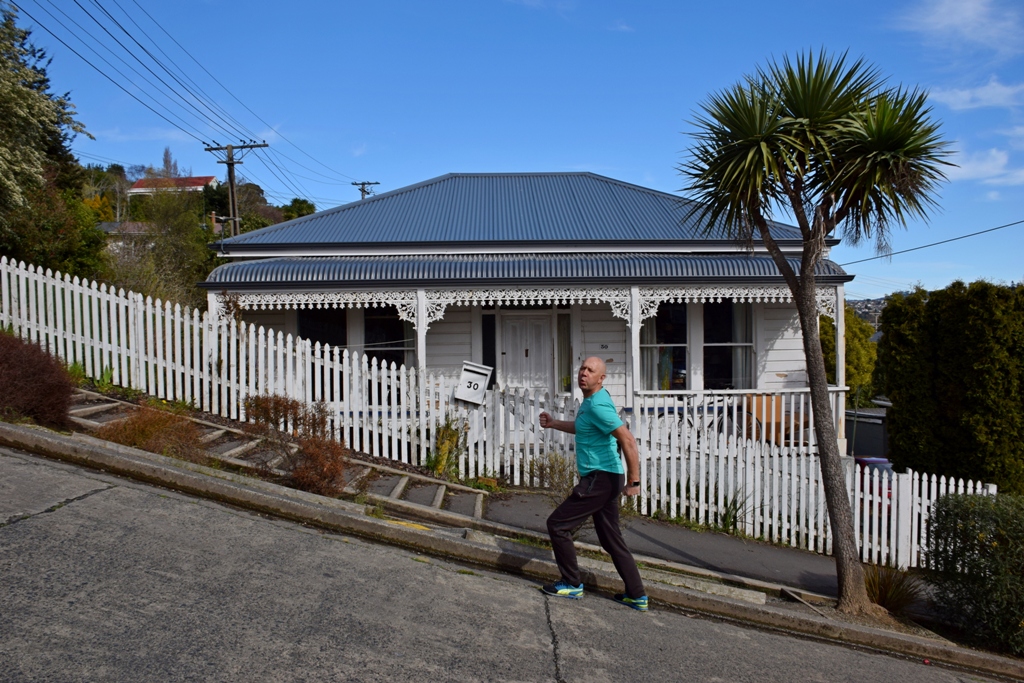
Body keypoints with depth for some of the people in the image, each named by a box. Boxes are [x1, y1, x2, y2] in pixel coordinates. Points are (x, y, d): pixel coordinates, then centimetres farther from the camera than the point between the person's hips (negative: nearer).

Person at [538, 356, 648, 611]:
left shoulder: (598, 405, -19)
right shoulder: (590, 400, 12)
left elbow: (628, 440, -25)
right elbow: (582, 428, 32)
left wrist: (633, 481, -23)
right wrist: (554, 423, 23)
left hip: (600, 478, -10)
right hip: (602, 478, 10)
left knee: (557, 524, -1)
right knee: (611, 540, 15)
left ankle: (572, 584, 11)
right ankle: (637, 596, 20)